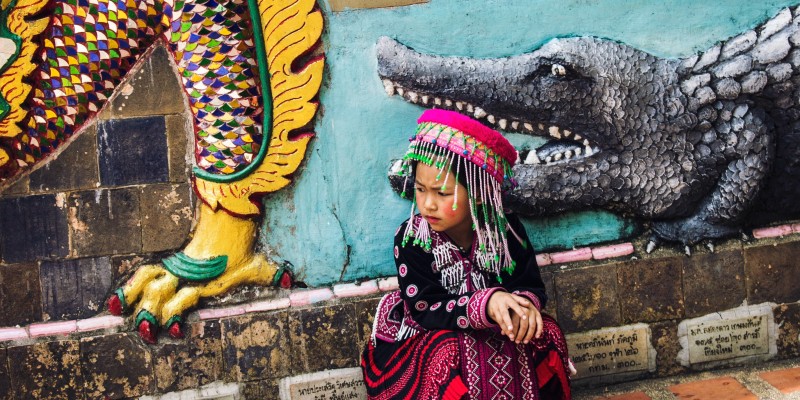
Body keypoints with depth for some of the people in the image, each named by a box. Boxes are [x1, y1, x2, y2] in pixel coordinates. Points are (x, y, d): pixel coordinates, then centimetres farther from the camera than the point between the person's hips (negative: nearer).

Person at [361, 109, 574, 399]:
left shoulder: (506, 229, -10)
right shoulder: (411, 239, -17)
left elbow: (531, 285, -5)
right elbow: (425, 310, -21)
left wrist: (525, 303, -31)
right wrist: (485, 303, -37)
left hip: (493, 332, 3)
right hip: (429, 338, -3)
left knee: (544, 333, -19)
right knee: (451, 352, -33)